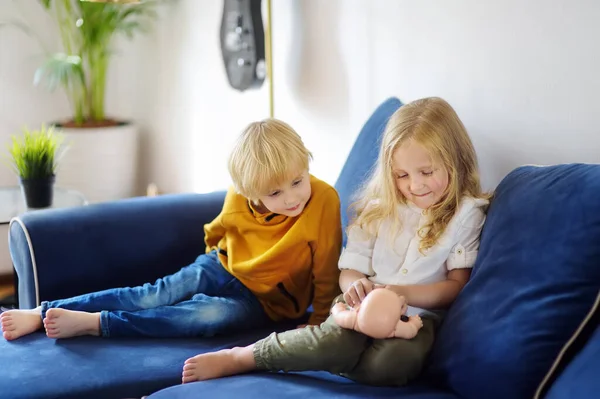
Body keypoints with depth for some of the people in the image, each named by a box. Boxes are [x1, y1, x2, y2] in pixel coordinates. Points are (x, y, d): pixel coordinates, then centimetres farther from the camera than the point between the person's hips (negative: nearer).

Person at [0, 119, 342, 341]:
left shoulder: (324, 200, -25)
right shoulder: (238, 200, -13)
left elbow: (327, 270, -15)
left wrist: (318, 322, -11)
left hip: (266, 301, -3)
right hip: (224, 268, 3)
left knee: (214, 314, -33)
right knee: (156, 295, -20)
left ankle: (93, 323, -34)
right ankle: (42, 313, -23)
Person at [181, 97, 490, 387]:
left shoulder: (466, 214, 0)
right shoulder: (379, 207, 9)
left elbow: (457, 285, -2)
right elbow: (350, 270, 9)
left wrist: (401, 292, -20)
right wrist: (355, 286, -18)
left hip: (418, 314, -1)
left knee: (395, 362, -39)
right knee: (338, 339, -38)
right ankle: (237, 357, -24)